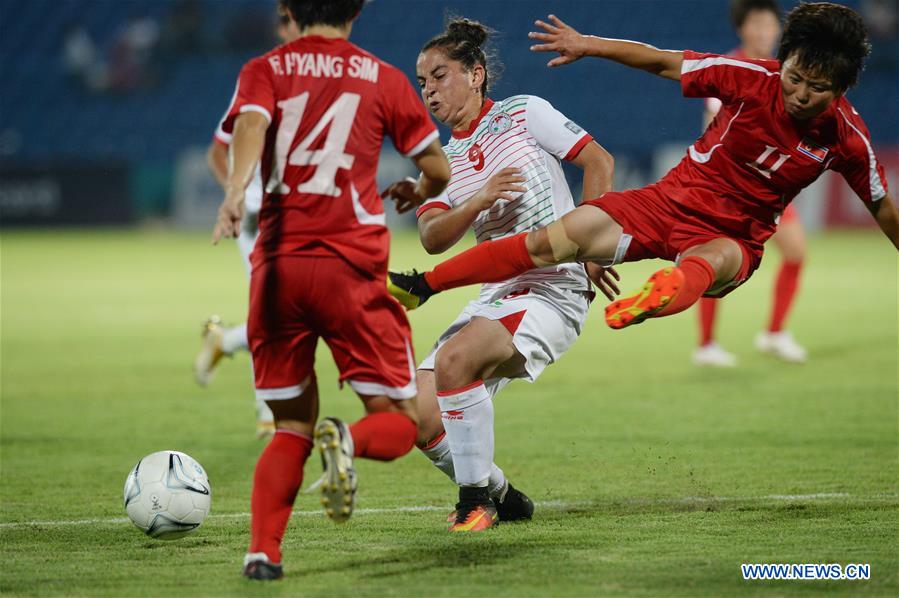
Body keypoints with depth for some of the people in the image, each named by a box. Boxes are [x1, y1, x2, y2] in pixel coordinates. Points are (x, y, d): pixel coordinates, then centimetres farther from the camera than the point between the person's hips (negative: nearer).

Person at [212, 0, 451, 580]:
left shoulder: (265, 70, 10)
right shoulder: (383, 78, 10)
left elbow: (250, 125, -12)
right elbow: (439, 170, 11)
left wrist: (235, 190, -30)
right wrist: (416, 195, 34)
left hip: (277, 266, 2)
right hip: (351, 269, -2)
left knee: (293, 426, 15)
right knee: (400, 421, 8)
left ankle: (263, 551, -6)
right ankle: (349, 441, -26)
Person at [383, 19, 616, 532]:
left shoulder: (524, 113, 2)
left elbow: (599, 162, -2)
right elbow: (433, 239, 0)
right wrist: (479, 201, -18)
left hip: (555, 291, -7)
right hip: (496, 295, 7)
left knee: (453, 360, -31)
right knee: (417, 415, -6)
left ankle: (476, 500, -16)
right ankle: (502, 497, 17)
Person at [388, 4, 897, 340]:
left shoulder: (847, 138, -11)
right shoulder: (754, 78, -14)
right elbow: (662, 62, -5)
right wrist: (588, 45, -10)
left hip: (734, 237, -1)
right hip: (673, 199, 1)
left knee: (708, 264, -41)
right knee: (556, 238, -15)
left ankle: (659, 297, -78)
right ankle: (421, 286, -8)